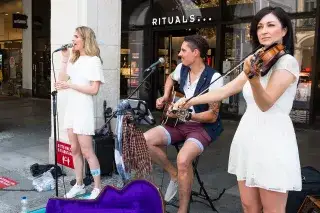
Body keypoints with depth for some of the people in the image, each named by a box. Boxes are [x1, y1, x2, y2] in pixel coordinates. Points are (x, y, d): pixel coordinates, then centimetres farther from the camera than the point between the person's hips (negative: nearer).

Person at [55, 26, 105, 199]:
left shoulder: (93, 60, -9)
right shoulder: (73, 59, 14)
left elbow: (94, 89, -16)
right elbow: (62, 81, 11)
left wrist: (70, 85, -19)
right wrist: (64, 59, 5)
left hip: (83, 110, -8)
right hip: (70, 108, 8)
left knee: (86, 151, -4)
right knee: (74, 150, 12)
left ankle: (98, 188, 7)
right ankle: (79, 185, 24)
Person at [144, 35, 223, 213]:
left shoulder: (213, 78, -19)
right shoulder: (182, 68, 1)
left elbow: (212, 116, -18)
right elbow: (171, 78, 27)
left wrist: (187, 115, -29)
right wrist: (166, 97, 10)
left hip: (204, 127, -7)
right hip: (181, 124, 7)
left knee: (183, 159, -34)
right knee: (145, 140, -14)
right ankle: (174, 174, 7)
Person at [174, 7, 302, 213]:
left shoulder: (287, 61, -10)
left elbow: (266, 103, -22)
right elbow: (225, 90, 11)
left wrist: (253, 78, -41)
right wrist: (191, 101, 6)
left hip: (272, 140, -7)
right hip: (248, 137, 7)